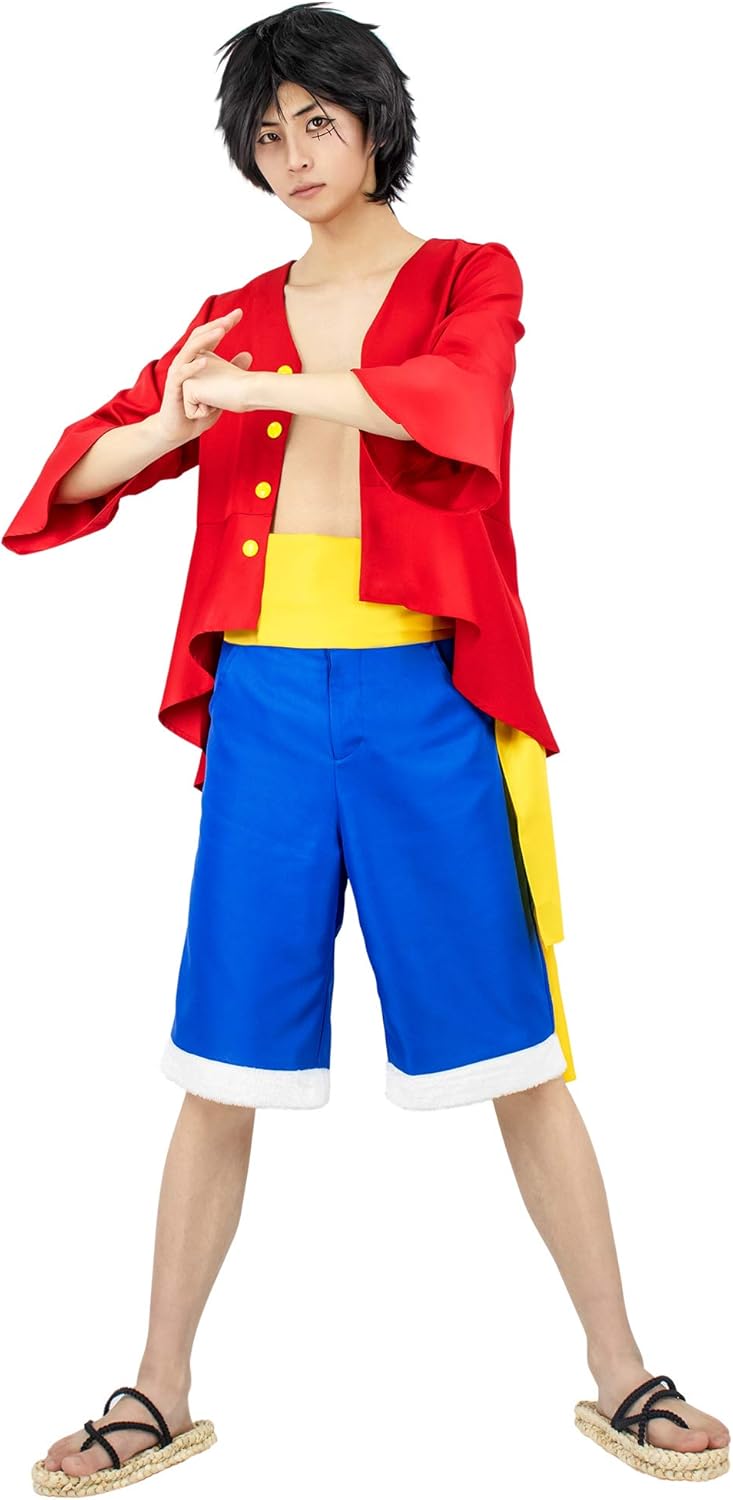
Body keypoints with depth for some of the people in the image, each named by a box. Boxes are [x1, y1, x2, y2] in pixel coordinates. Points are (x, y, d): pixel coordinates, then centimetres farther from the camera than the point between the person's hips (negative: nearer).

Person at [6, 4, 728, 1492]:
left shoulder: (469, 280, 8)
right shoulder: (235, 320, 15)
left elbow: (458, 396, -15)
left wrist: (260, 389, -20)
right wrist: (169, 424, -15)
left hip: (421, 697, -2)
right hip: (264, 697, 2)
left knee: (513, 1051, 2)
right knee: (226, 1063, 5)